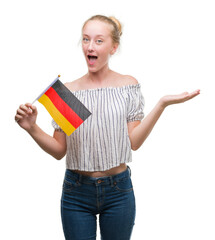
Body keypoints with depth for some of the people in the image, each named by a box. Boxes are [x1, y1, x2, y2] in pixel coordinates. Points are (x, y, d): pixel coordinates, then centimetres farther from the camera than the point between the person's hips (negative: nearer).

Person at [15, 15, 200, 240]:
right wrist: (32, 128, -15)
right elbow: (59, 150, 1)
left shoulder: (128, 86, -1)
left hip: (118, 190, 0)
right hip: (76, 191, 0)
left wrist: (162, 104, -15)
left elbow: (133, 142, -8)